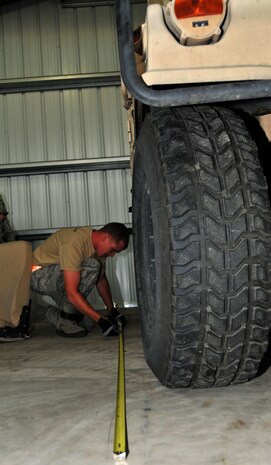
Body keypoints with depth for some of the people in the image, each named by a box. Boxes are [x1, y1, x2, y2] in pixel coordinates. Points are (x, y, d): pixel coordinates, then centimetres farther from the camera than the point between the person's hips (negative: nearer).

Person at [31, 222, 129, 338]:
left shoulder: (99, 244, -4)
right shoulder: (74, 243, -31)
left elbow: (101, 279, 10)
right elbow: (72, 293, -34)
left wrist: (112, 310, 3)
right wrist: (101, 320, -33)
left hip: (57, 278, 9)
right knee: (91, 267, -26)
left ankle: (56, 313, 6)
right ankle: (65, 317, -14)